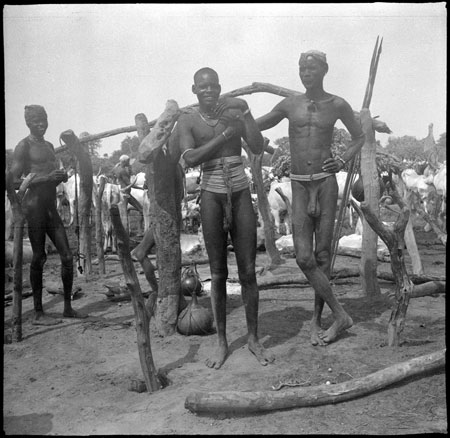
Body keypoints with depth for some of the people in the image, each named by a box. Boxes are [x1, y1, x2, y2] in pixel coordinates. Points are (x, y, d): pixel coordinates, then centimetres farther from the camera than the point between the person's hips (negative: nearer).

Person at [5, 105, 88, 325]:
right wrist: (47, 178, -19)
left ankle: (68, 307, 16)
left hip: (50, 206, 7)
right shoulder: (24, 146, -4)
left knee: (67, 256, 5)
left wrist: (61, 176, 6)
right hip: (33, 205, -7)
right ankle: (38, 313, 6)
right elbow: (13, 182, -13)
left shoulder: (49, 146, 20)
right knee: (38, 257, -4)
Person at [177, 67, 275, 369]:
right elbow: (190, 159, -13)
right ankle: (222, 342, 18)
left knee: (248, 271, 2)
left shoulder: (236, 109, 6)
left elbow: (258, 147, -3)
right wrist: (225, 133, -11)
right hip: (211, 195, -1)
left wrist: (240, 116, -11)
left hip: (241, 194, 1)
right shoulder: (188, 122, 4)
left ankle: (254, 339, 18)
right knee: (218, 274, 4)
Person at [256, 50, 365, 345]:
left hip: (326, 183, -1)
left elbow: (360, 137, 19)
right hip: (299, 186, 1)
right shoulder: (289, 105, 9)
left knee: (323, 255, 0)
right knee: (304, 258, -10)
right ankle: (340, 315, 3)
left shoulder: (338, 105, 6)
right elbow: (252, 126, 19)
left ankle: (317, 318, 15)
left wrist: (343, 161, 1)